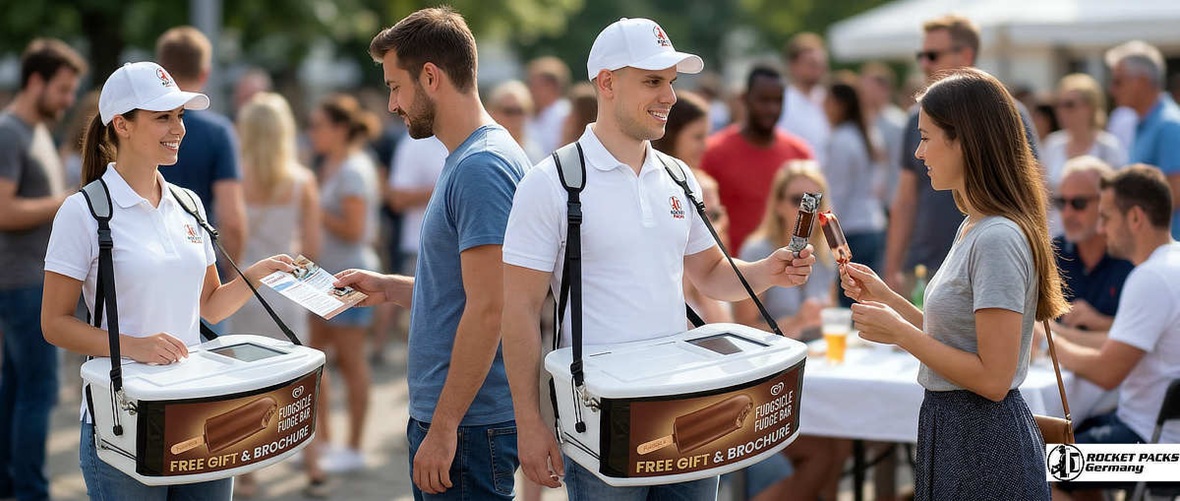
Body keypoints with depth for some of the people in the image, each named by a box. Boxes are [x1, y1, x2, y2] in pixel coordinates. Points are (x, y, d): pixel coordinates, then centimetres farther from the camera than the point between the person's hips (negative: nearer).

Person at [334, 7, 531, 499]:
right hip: (437, 416, 10)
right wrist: (387, 287, 15)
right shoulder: (467, 160, 13)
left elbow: (487, 308, -22)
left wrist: (443, 428, -22)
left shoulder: (481, 168, -17)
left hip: (467, 424, -10)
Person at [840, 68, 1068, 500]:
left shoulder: (997, 240, -21)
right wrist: (885, 297, 8)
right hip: (952, 428, 9)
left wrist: (900, 333, -17)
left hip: (984, 445, -9)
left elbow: (993, 378, -23)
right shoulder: (972, 229, 9)